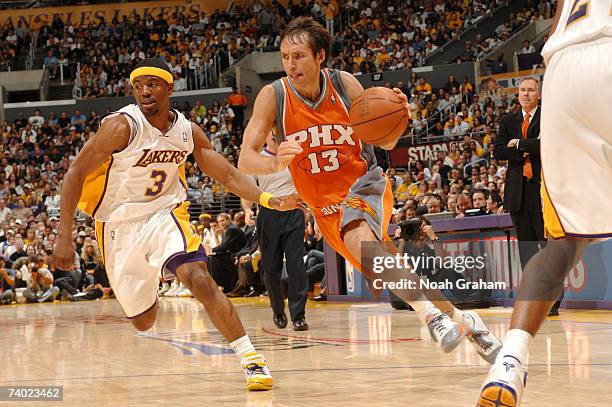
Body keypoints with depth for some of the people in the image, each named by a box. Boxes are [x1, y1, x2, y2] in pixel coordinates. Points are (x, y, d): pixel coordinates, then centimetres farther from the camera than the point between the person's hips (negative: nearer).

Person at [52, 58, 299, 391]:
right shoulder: (123, 126, -18)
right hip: (119, 226, -1)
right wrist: (64, 237, -21)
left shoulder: (188, 131, -4)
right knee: (143, 321, 11)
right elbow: (75, 174, -15)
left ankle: (251, 360, -23)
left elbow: (228, 174, 1)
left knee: (201, 280, -26)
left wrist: (268, 199, -17)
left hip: (164, 215, 1)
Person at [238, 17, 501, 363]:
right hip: (326, 205, 3)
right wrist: (276, 163, -38)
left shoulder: (345, 84, -11)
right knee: (390, 271, -3)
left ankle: (432, 315, -28)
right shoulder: (273, 97, -11)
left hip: (365, 183, -3)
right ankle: (462, 321, 11)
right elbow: (245, 159, -16)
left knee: (358, 238, -33)